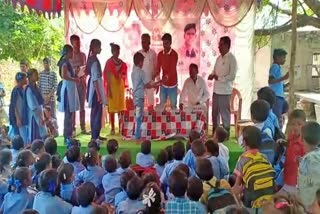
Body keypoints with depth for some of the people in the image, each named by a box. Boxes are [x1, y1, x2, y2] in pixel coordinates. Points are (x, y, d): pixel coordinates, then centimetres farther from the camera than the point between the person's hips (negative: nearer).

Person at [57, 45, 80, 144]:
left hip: (71, 88, 10)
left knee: (70, 113, 11)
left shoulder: (67, 62, 16)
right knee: (69, 114, -7)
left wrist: (75, 77, 11)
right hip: (68, 88, -10)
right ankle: (67, 137, -3)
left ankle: (69, 136, 17)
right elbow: (64, 75, -22)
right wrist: (74, 79, -13)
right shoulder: (65, 62, -11)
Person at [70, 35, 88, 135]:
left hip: (82, 83, 5)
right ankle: (72, 128, 4)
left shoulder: (83, 55, 12)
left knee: (82, 106, 7)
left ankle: (83, 128, 12)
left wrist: (84, 77, -2)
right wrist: (75, 72, -21)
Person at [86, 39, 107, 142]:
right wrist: (99, 94, -22)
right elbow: (95, 79, -22)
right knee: (97, 112, -5)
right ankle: (95, 136, 0)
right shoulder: (94, 60, -18)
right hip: (96, 88, -10)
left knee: (95, 112, 14)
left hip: (93, 87, 10)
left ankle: (95, 135, 22)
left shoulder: (91, 59, 11)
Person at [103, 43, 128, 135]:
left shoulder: (121, 62, 9)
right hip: (112, 85, -6)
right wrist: (109, 89, -15)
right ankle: (112, 128, 7)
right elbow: (107, 76, -11)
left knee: (120, 107, 9)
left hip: (120, 85, 6)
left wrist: (124, 86, 4)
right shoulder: (109, 62, -8)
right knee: (112, 108, 0)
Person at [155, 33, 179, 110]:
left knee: (173, 106, 7)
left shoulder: (174, 54, -17)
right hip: (163, 85, 4)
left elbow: (172, 71, -25)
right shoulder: (160, 54, 0)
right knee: (162, 105, 11)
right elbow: (158, 69, 2)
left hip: (172, 85, -4)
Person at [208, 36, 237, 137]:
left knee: (225, 114, 3)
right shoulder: (219, 58, 12)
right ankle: (214, 133, 26)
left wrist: (219, 78, -17)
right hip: (216, 90, 7)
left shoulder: (232, 59, -11)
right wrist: (212, 75, -2)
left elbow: (232, 76, -17)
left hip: (225, 91, -7)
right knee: (215, 113, 14)